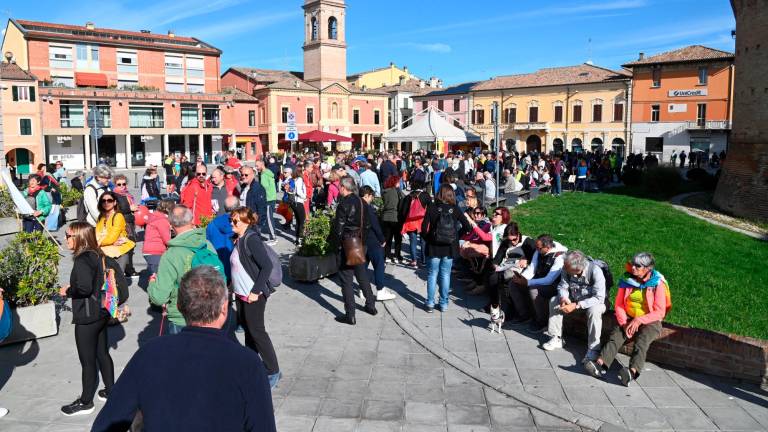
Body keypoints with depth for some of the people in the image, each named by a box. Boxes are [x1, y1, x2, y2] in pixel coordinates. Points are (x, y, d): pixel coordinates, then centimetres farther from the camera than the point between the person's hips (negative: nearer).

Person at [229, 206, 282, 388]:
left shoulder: (252, 239, -18)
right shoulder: (239, 239, 8)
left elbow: (267, 266, -23)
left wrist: (256, 291, -23)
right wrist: (234, 285, 15)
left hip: (253, 295, -9)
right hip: (241, 293, 9)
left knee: (257, 331, -2)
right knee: (247, 329, 17)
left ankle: (273, 371, 8)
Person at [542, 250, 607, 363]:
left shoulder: (595, 271, -32)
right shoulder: (566, 269, -18)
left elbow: (599, 298, -33)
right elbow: (562, 286, -6)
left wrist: (576, 306, -38)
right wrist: (563, 298, -29)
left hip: (594, 302, -5)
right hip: (574, 300, 5)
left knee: (594, 310, -36)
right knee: (554, 301, -10)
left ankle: (593, 349, -25)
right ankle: (556, 339, -3)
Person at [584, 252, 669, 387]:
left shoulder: (658, 284, -8)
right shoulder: (627, 280, 2)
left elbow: (659, 312, -11)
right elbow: (619, 305, 3)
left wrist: (639, 320, -22)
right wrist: (624, 323, -12)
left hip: (650, 321, -3)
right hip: (629, 319, 4)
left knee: (641, 341, -32)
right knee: (615, 336, -23)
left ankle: (632, 372, -53)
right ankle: (601, 364, -42)